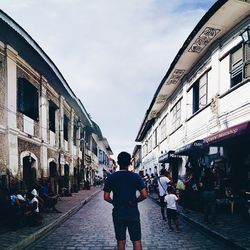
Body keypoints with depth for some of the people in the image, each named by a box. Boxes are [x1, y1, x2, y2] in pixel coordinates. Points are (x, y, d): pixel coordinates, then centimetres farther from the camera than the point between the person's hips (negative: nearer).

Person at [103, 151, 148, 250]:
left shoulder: (111, 178, -5)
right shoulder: (136, 177, -7)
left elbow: (106, 197, -6)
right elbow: (144, 195, -11)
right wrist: (135, 201, 5)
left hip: (118, 213, 1)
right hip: (133, 213, -1)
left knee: (121, 241, 12)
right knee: (136, 240, 9)